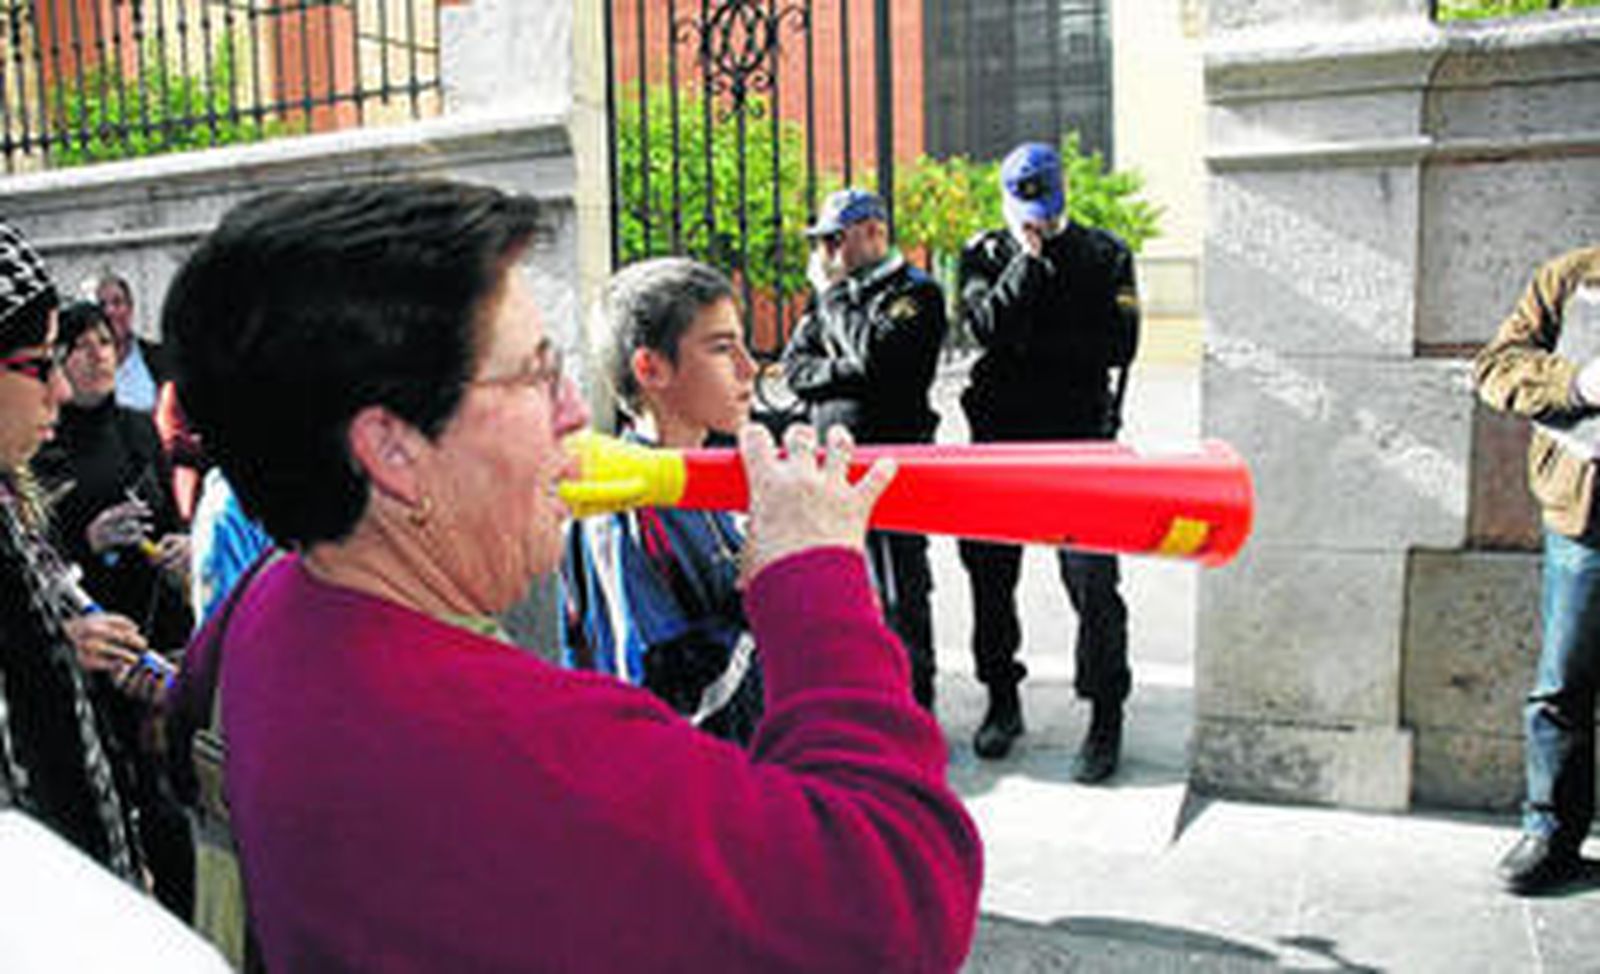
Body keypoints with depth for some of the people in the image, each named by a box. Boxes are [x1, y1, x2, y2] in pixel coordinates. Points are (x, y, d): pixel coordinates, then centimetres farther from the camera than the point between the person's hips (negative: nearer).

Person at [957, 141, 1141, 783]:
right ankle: (1002, 702, 27)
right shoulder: (985, 255, 9)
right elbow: (987, 325, -10)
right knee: (990, 576, 10)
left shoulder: (1105, 256, 5)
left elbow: (1118, 345, -8)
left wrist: (1034, 345, -9)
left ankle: (1105, 719, 7)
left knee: (1093, 584, -5)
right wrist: (1029, 261, -14)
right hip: (1000, 439, 3)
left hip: (1078, 440, -2)